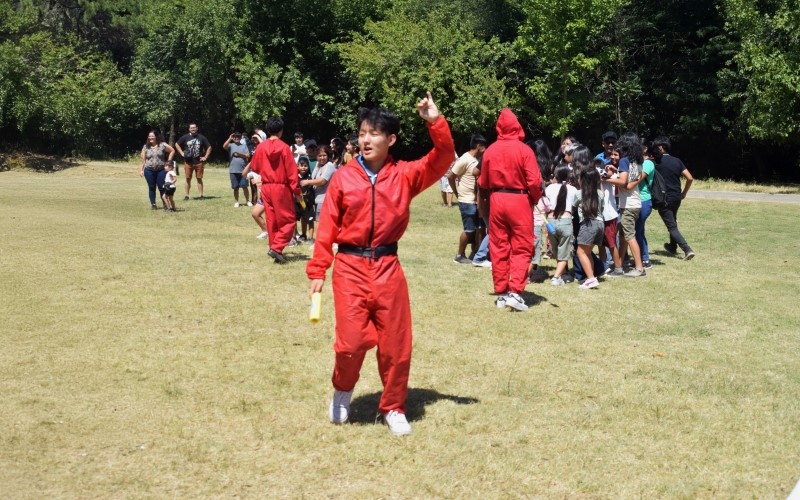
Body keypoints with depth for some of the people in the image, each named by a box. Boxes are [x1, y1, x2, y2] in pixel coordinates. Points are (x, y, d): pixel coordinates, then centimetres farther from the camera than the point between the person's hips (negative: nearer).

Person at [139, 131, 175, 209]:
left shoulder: (162, 145, 0)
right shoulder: (145, 147, 6)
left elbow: (172, 151, 6)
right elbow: (143, 160, 7)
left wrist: (168, 161, 1)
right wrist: (141, 170, 2)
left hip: (161, 170, -2)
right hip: (149, 171, 2)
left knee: (162, 187, -3)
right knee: (151, 188, 6)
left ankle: (165, 204, 4)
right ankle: (153, 204, 13)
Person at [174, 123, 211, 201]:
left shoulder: (201, 137, 4)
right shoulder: (185, 137, 4)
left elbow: (209, 147, 12)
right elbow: (177, 144, 16)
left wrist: (205, 157, 4)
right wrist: (182, 153, 5)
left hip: (198, 162, 0)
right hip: (188, 162, 0)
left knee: (199, 179, 3)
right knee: (188, 179, 1)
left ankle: (201, 195, 6)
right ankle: (186, 195, 5)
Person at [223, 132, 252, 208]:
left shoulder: (244, 146, 11)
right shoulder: (231, 145, 8)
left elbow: (248, 155, 1)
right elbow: (224, 146, -13)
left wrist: (240, 154, -11)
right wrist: (230, 138, -11)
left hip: (243, 170, 0)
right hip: (233, 170, 0)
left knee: (244, 186, 0)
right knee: (235, 187, 5)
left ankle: (248, 201, 11)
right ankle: (236, 202, 13)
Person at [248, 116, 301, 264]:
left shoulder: (261, 147, 0)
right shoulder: (284, 147, -11)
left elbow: (255, 167, 11)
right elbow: (291, 170, -10)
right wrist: (296, 190, -5)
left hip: (266, 187, 4)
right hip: (282, 187, -4)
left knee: (272, 220, 12)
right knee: (287, 220, 3)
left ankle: (275, 248, 14)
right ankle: (276, 247, -10)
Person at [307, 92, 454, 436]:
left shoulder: (405, 175, 2)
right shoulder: (343, 177, 0)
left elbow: (443, 159, -8)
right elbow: (327, 226, -1)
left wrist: (435, 122, -20)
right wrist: (317, 270, -5)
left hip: (388, 268, 2)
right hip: (350, 266, -1)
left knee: (396, 343, 7)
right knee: (352, 339, -9)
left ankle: (393, 408, 25)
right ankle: (342, 390, 22)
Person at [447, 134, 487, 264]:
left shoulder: (478, 160, 10)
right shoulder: (465, 159, -13)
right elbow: (450, 177, -11)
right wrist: (457, 194, -3)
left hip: (477, 201, 8)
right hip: (467, 201, -8)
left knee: (480, 228, 10)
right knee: (469, 230, -3)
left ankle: (475, 254, 20)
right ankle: (460, 256, 9)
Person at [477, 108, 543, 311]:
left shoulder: (490, 150, 2)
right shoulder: (524, 150, -10)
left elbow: (483, 182, 9)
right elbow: (534, 181, -12)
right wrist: (535, 199, 5)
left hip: (496, 200, 4)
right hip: (519, 200, -4)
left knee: (498, 248, 9)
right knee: (521, 248, 3)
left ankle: (501, 293, 13)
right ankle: (514, 292, -7)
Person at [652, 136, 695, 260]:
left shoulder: (657, 162, -11)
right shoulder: (677, 161, 3)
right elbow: (690, 178, 0)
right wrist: (684, 193, 12)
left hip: (664, 199, -6)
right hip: (677, 197, 6)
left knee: (672, 226, -3)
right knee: (673, 222, 26)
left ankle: (687, 250, -15)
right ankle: (672, 247, 41)